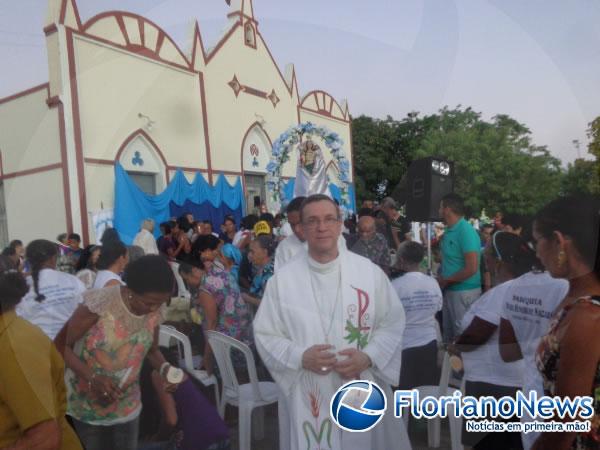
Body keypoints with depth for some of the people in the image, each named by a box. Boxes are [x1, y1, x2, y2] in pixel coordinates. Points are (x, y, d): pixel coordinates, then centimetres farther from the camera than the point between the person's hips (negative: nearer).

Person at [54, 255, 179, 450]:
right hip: (86, 406, -4)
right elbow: (61, 345, -18)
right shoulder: (100, 303, -26)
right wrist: (93, 378, -28)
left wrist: (165, 368, -15)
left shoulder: (156, 311, -9)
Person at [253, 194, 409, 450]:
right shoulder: (282, 279, -5)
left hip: (364, 393, 1)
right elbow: (265, 334, -1)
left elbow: (392, 323, 2)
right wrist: (300, 357, -16)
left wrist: (368, 357, -14)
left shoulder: (369, 271, -3)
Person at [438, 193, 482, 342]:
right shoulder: (449, 231, 8)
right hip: (450, 290, 9)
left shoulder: (466, 231, -19)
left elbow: (472, 268, -22)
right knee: (449, 333, 19)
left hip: (464, 291, -9)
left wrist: (445, 281, -15)